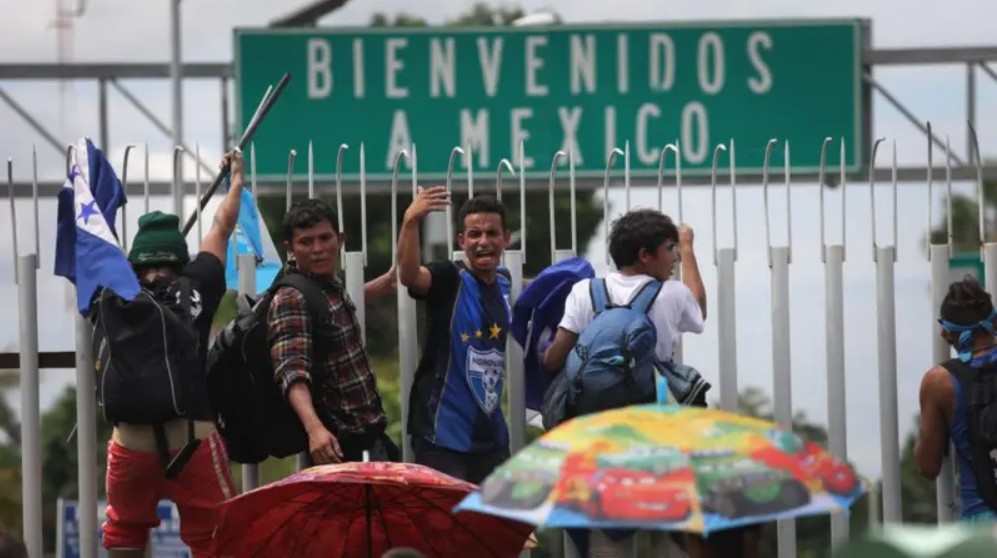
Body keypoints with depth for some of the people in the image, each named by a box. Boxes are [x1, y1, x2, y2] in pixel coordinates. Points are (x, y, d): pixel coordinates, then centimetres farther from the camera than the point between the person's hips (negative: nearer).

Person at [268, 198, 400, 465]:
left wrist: (384, 284, 35)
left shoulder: (330, 283, 6)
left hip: (370, 433, 10)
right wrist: (314, 428, -49)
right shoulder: (291, 301, -21)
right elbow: (293, 371, -34)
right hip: (342, 444, -10)